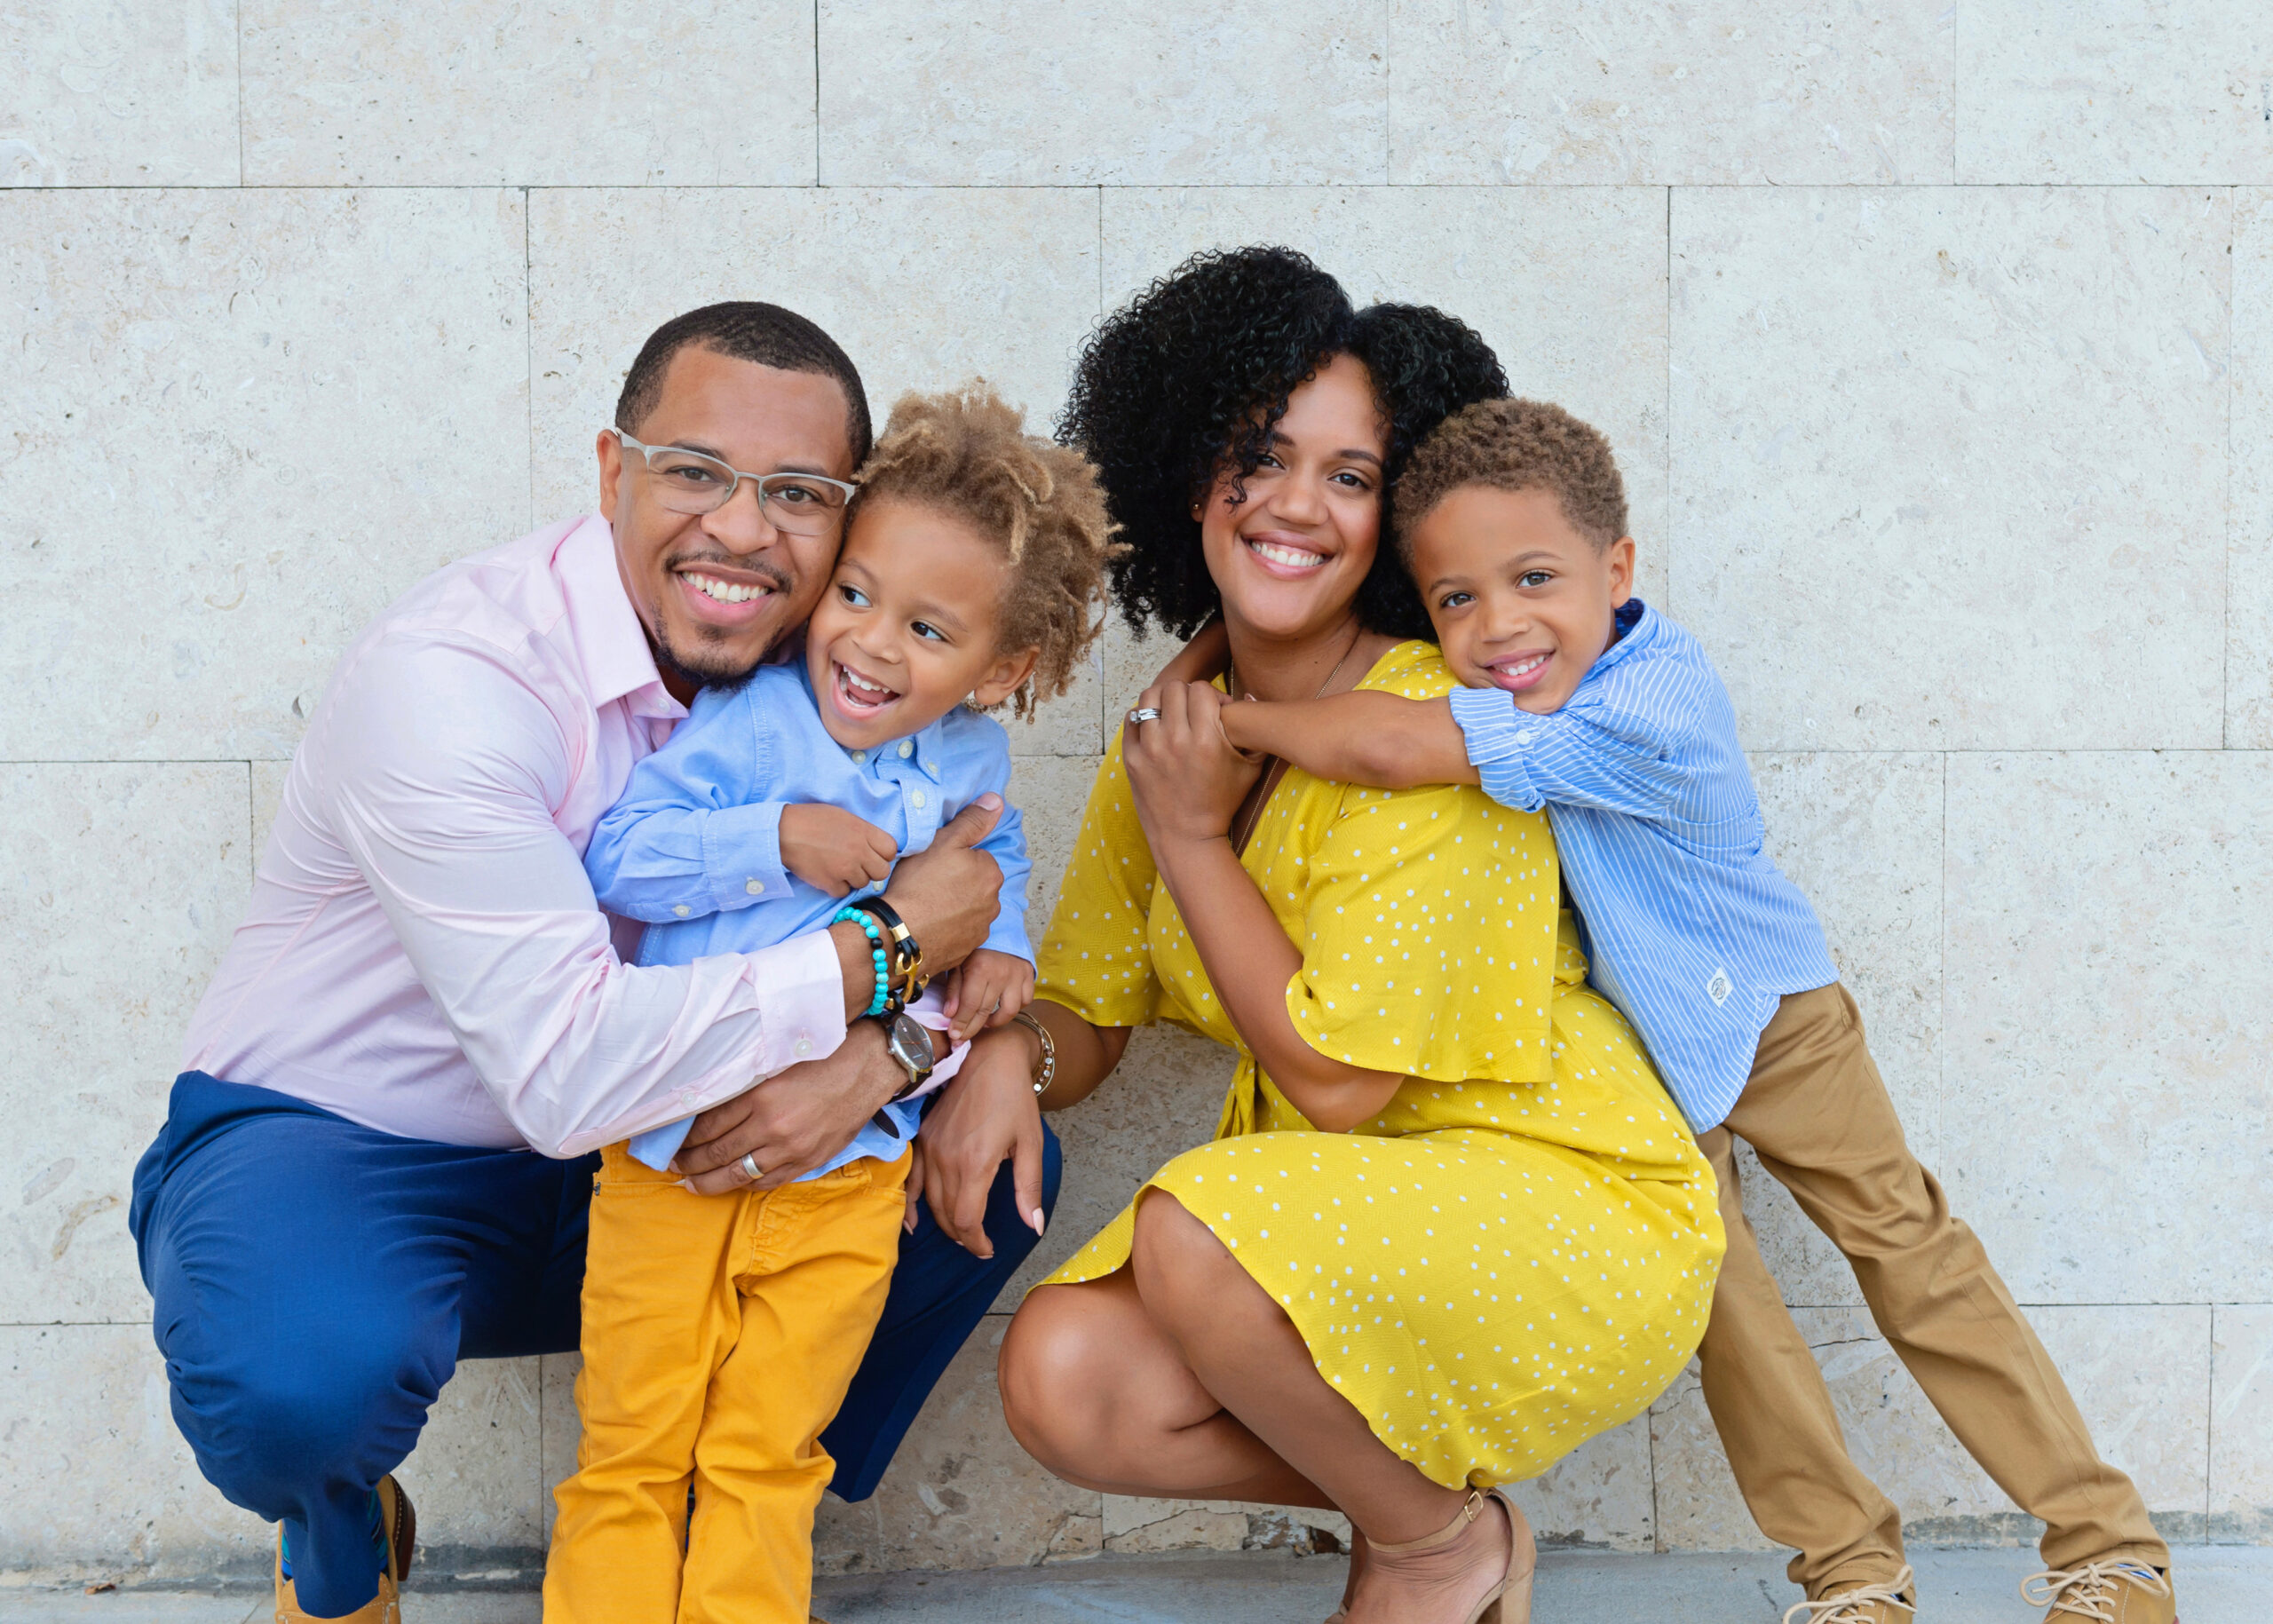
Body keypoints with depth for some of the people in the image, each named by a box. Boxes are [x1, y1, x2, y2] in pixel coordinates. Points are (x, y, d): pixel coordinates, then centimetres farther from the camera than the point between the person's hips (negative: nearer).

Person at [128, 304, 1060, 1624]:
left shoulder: (815, 670, -5)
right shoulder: (451, 675, -28)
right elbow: (565, 1070, -35)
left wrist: (882, 1049, -27)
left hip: (613, 1183, 6)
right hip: (329, 1151, -6)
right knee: (306, 1370, -38)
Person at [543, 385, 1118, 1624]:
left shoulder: (968, 762, 2)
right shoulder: (748, 721, -14)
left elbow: (997, 854, 25)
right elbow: (615, 858, -18)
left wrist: (999, 942, 6)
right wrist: (773, 842, -26)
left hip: (845, 1174, 3)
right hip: (675, 1153, -3)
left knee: (764, 1460, 11)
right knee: (633, 1450, 4)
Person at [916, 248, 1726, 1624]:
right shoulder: (1178, 729, 5)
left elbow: (1338, 1079, -18)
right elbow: (1085, 1019, 10)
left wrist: (1191, 837, -12)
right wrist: (1007, 1049, -14)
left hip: (1582, 1219, -6)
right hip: (1342, 1225, 7)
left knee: (1198, 1236, -31)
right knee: (1062, 1378, -18)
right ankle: (1408, 1482, 7)